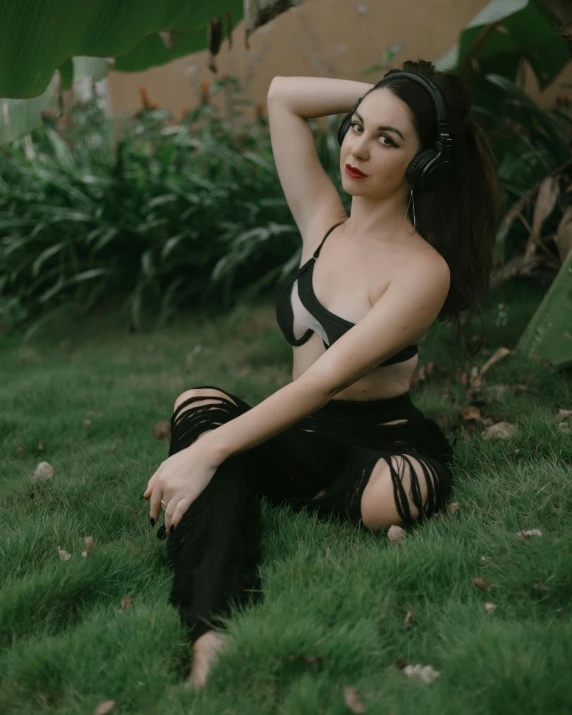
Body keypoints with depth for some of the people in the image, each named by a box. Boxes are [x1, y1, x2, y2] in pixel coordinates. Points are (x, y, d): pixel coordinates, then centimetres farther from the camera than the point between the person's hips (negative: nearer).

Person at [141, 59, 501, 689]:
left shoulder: (423, 272, -15)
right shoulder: (324, 223, 4)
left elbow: (328, 378, -26)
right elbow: (282, 95, 7)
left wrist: (206, 452, -31)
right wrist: (381, 94, 4)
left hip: (383, 443, -6)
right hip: (302, 438, 6)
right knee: (201, 403, -24)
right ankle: (212, 634, -40)